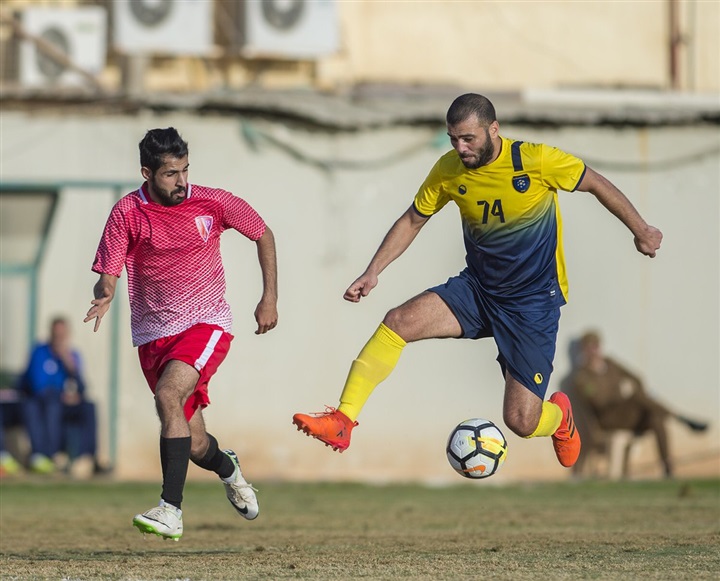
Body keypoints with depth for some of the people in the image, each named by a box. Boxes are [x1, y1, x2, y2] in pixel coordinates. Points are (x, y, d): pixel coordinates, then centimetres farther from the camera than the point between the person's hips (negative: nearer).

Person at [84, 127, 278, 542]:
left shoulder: (213, 203, -5)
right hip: (153, 333, 2)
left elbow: (263, 234, 11)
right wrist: (104, 298, -30)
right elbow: (108, 275, -6)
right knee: (195, 446, 4)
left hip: (207, 323, -2)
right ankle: (228, 469, 43)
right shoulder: (127, 213, -6)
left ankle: (171, 510, -31)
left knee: (168, 395, -30)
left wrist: (270, 298, 7)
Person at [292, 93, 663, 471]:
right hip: (477, 289, 4)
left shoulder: (537, 160, -18)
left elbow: (597, 185, -3)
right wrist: (372, 272, -1)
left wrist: (640, 230, 3)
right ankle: (341, 422, -20)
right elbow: (413, 220, 8)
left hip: (533, 304, -4)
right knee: (398, 322, -22)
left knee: (521, 422, -8)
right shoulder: (448, 170, -6)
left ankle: (560, 415, 32)